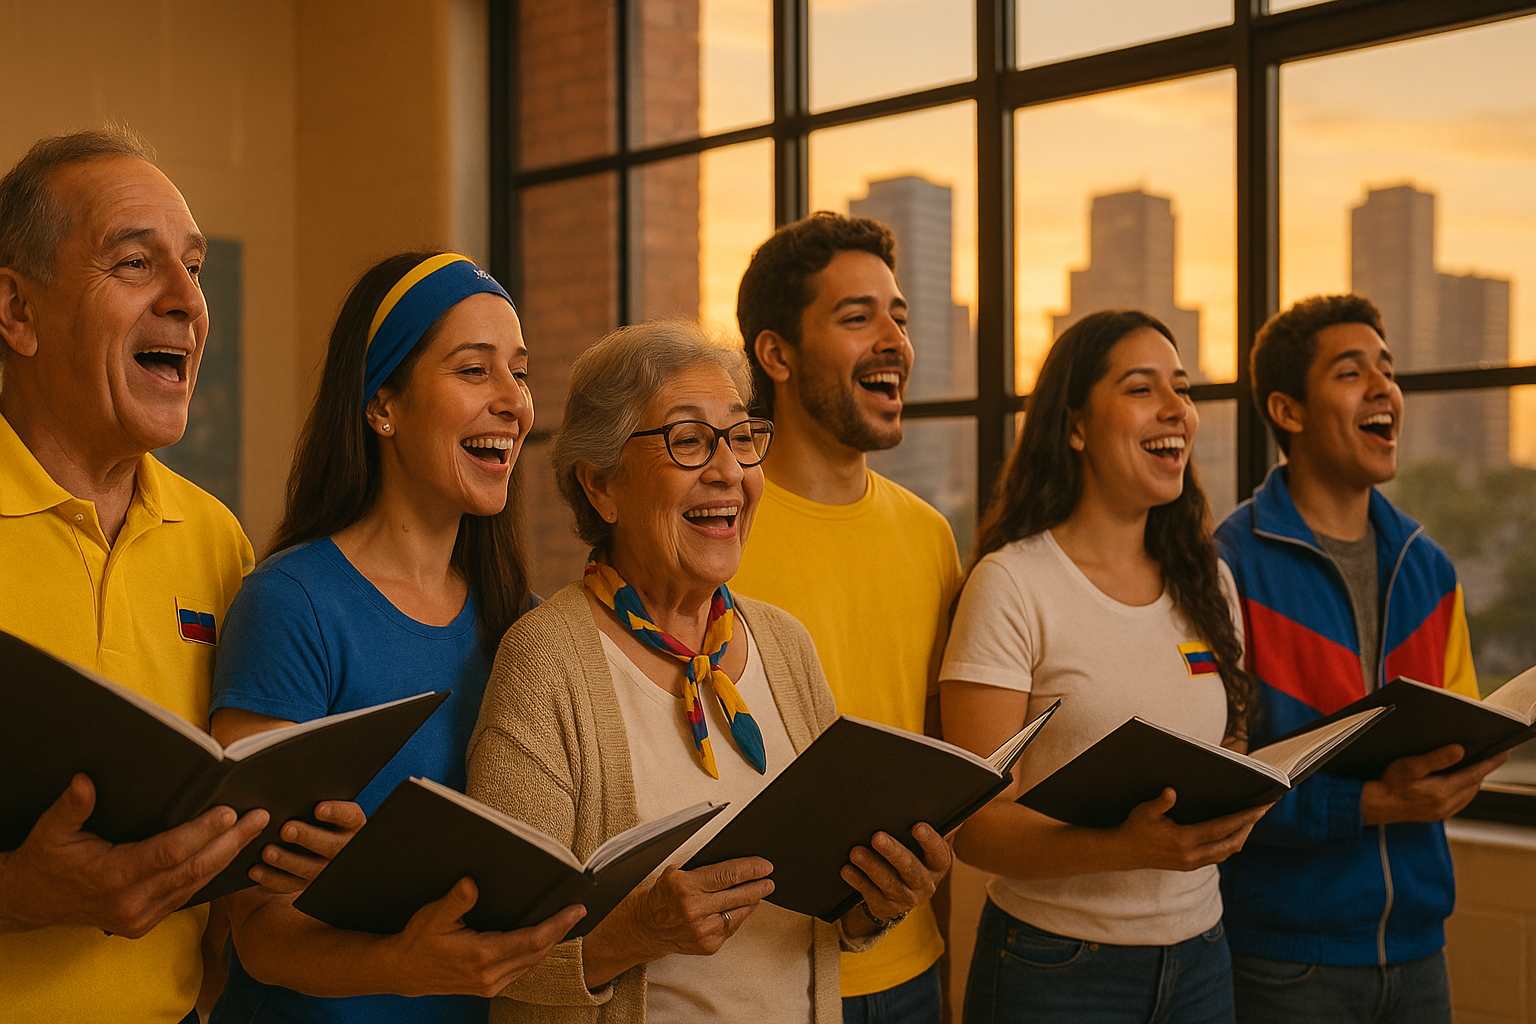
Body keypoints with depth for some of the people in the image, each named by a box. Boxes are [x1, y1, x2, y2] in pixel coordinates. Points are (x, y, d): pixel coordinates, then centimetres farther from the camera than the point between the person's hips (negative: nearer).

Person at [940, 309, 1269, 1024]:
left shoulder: (1208, 583, 7)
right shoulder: (1013, 586, -12)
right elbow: (976, 823, -15)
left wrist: (1236, 812, -7)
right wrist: (1123, 849, -31)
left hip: (1200, 957, 6)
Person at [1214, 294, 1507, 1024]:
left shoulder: (1427, 568, 10)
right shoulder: (1228, 566, -12)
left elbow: (1463, 727, 16)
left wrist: (1457, 772, -6)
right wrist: (1366, 803, -24)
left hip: (1416, 944, 6)